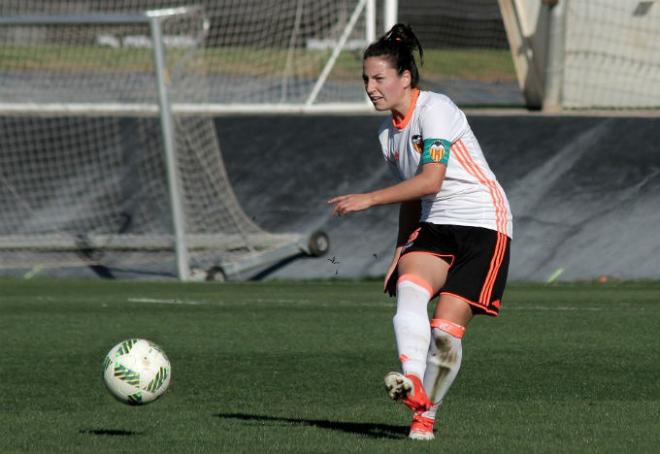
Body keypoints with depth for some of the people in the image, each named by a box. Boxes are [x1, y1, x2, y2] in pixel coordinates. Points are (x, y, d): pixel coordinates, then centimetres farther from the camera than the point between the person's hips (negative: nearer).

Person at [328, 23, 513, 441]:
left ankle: (426, 413, 3)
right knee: (408, 288, -27)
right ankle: (413, 382, -44)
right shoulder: (389, 133, 12)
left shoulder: (435, 109, -14)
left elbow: (430, 181, -24)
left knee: (446, 331, -14)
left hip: (483, 224, -6)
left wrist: (369, 199, -23)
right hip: (435, 226, 6)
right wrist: (402, 249, 14)